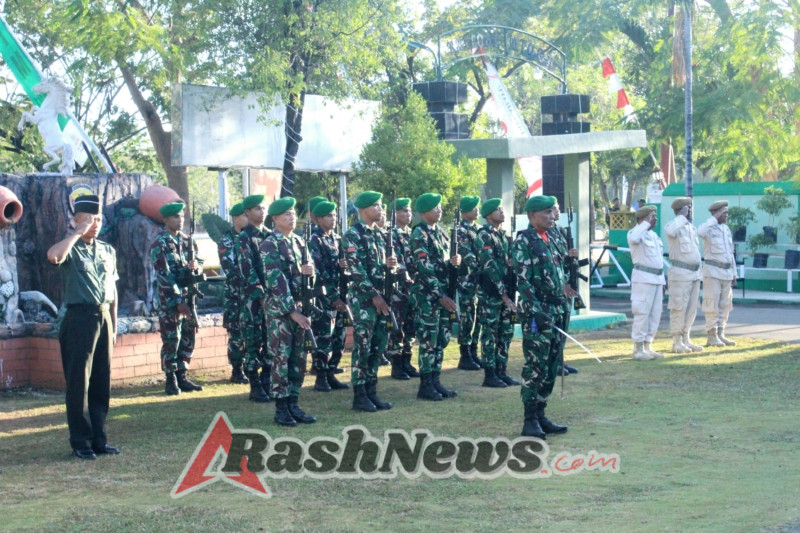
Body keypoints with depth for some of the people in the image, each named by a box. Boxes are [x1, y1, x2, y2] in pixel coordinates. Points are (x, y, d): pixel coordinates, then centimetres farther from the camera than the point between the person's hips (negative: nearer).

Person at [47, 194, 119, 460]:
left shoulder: (107, 251, 14)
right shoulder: (71, 249, -5)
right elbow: (53, 256, -30)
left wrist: (113, 326, 16)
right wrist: (78, 232, -19)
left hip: (103, 317, 6)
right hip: (79, 318, -6)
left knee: (102, 382, 9)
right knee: (79, 382, -2)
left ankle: (99, 439, 17)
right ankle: (81, 443, 4)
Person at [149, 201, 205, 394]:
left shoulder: (187, 240, 11)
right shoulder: (159, 244, -9)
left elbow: (198, 261, 16)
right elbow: (163, 275, -14)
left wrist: (195, 265, -10)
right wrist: (178, 301, -18)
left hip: (188, 297, 6)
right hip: (170, 300, -6)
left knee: (188, 340, 9)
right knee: (171, 341, -3)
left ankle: (182, 378, 19)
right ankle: (171, 381, 5)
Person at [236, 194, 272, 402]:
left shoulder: (270, 235, 13)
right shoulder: (244, 238, -4)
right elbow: (247, 270, -12)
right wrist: (261, 295, -18)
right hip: (253, 298, -5)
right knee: (253, 343, -1)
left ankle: (267, 383, 15)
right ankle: (255, 387, 4)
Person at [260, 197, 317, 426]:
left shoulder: (299, 242, 12)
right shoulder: (270, 245, -10)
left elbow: (308, 266, 16)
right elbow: (276, 282, -16)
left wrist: (308, 269, -10)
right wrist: (292, 312, -20)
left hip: (299, 308, 7)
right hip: (279, 310, -7)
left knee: (299, 358, 8)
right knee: (281, 358, -2)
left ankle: (293, 405, 16)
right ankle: (281, 409, 4)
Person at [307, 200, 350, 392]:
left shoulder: (336, 239, 15)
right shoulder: (314, 241, -9)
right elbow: (319, 273, -15)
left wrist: (344, 265, -5)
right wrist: (333, 297, -18)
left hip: (339, 296, 7)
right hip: (323, 298, -7)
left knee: (338, 336, 9)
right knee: (323, 337, -4)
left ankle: (331, 374, 18)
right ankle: (321, 378, 3)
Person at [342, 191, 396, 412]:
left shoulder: (378, 234, 15)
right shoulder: (353, 235, -10)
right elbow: (356, 270, -16)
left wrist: (388, 264, -1)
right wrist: (373, 295, -17)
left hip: (380, 297, 8)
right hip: (363, 298, -8)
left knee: (377, 346, 9)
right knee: (362, 347, -4)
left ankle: (371, 391, 16)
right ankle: (359, 395, 2)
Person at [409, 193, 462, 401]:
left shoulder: (440, 232, 13)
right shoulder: (419, 234, -11)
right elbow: (425, 269, -17)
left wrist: (454, 261, -2)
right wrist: (440, 296, -20)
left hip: (443, 293, 8)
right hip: (427, 295, -8)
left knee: (442, 339, 9)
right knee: (429, 341, -4)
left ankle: (435, 381, 17)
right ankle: (425, 385, 3)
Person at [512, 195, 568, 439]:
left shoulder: (548, 239, 15)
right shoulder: (523, 241, -11)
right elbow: (523, 280, -17)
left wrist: (560, 306, 17)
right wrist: (537, 311, -22)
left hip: (554, 311, 9)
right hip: (535, 313, -9)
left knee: (550, 366, 11)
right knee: (535, 366, -7)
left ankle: (540, 414, 18)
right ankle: (530, 421, -2)